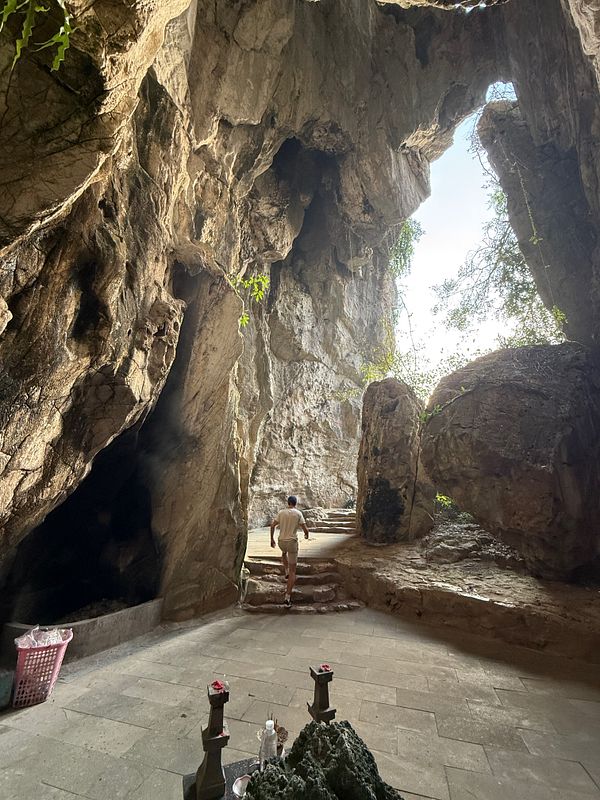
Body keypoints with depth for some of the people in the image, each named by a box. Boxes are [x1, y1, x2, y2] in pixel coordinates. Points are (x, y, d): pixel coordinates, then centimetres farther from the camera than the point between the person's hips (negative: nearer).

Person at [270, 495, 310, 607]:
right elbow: (305, 529, -8)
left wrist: (272, 539, 10)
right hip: (292, 542, -3)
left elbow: (272, 525, -1)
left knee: (284, 553, 42)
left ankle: (286, 571, 30)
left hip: (281, 541, 3)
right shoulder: (298, 513, -6)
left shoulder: (281, 512, 0)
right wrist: (306, 535, 15)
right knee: (293, 570, 5)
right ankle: (287, 596, -2)